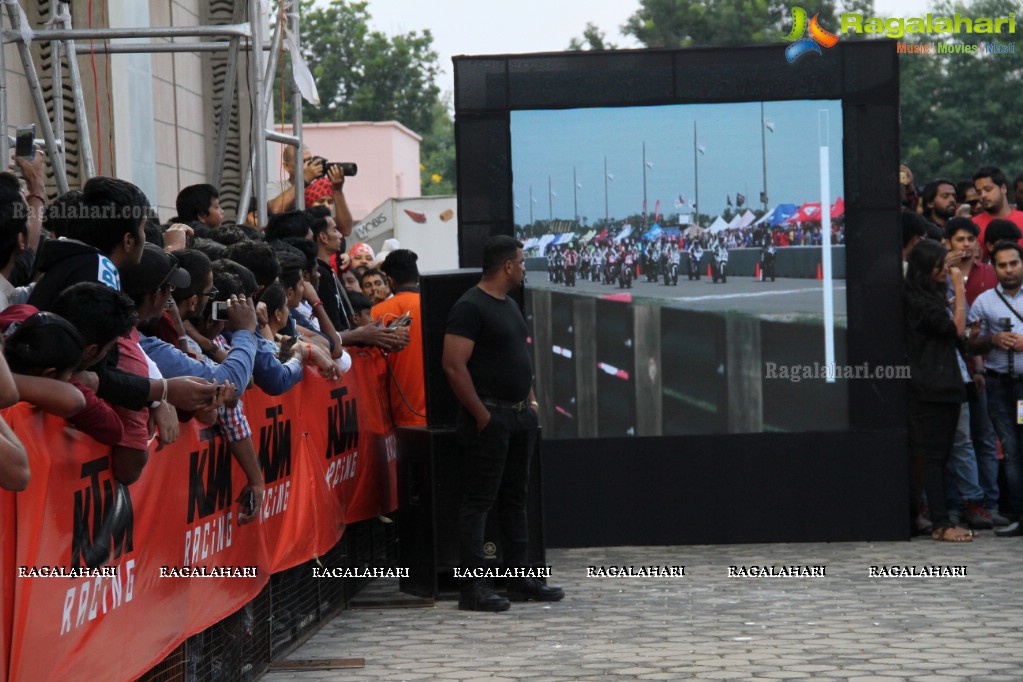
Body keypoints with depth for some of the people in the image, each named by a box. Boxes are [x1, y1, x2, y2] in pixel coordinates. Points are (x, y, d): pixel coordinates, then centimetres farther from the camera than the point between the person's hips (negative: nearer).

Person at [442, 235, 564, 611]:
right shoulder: (470, 307, -13)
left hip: (519, 416, 9)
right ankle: (473, 586, -6)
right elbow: (453, 365, -19)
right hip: (490, 418, -9)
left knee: (515, 499, 13)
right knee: (478, 501, -6)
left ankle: (520, 579, 19)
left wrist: (530, 400, 15)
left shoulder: (509, 304, 16)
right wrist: (481, 414, -19)